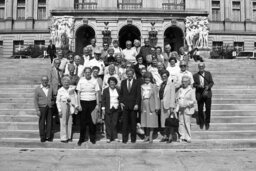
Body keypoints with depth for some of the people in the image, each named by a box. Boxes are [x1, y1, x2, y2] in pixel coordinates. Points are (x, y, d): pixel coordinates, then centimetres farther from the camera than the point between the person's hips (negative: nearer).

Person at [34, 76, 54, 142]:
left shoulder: (50, 88, 5)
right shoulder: (37, 89, -3)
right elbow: (35, 100, -4)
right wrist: (37, 110, -9)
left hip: (49, 108, 3)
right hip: (42, 107, -2)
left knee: (49, 122, 5)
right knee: (42, 123, 4)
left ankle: (48, 136, 17)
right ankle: (42, 137, 16)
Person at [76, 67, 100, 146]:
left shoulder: (94, 81, 3)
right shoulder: (81, 81, 4)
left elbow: (97, 93, 3)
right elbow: (78, 93, 4)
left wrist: (97, 104, -2)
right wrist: (79, 104, -2)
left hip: (92, 102, 0)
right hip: (83, 102, 0)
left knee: (92, 121, 4)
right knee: (83, 121, 4)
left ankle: (92, 138, 17)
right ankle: (81, 139, 14)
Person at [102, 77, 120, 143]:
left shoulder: (118, 90, 11)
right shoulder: (105, 90, 4)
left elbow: (119, 99, 15)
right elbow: (103, 100, 3)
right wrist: (103, 108, -3)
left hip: (116, 109, 2)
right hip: (108, 109, -2)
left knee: (114, 123, 2)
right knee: (108, 123, 0)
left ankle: (115, 137, 10)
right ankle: (108, 137, 6)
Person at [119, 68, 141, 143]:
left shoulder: (136, 82, 3)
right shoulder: (123, 82, 11)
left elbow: (138, 94, -1)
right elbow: (121, 93, 13)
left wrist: (137, 104, -8)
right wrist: (121, 102, 1)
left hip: (133, 105, -1)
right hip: (125, 105, 2)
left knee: (133, 122, 4)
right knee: (125, 122, 0)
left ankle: (133, 138, 13)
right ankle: (124, 138, 7)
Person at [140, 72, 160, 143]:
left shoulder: (153, 86, 1)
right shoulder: (142, 86, 11)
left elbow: (156, 97, -2)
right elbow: (140, 96, 11)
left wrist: (157, 107, -8)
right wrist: (140, 106, 4)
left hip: (151, 106, -3)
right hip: (144, 106, 3)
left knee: (151, 121, -2)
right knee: (145, 120, 6)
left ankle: (151, 137, 5)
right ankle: (147, 136, 19)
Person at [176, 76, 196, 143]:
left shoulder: (191, 91, -2)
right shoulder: (180, 90, 12)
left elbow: (193, 101, -5)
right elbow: (177, 99, 19)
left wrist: (187, 104, -18)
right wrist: (178, 106, 6)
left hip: (188, 109, -5)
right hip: (180, 109, 5)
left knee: (187, 123, -6)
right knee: (181, 122, 4)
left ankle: (188, 137, 3)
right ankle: (182, 136, 12)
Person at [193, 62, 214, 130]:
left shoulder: (208, 74, 7)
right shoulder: (195, 75, 6)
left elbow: (212, 82, 4)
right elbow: (194, 84, 3)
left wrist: (208, 86, -15)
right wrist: (198, 86, -17)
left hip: (207, 94, 0)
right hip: (199, 94, 0)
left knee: (208, 109, 1)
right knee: (200, 110, 4)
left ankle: (207, 123, 17)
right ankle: (201, 123, 21)